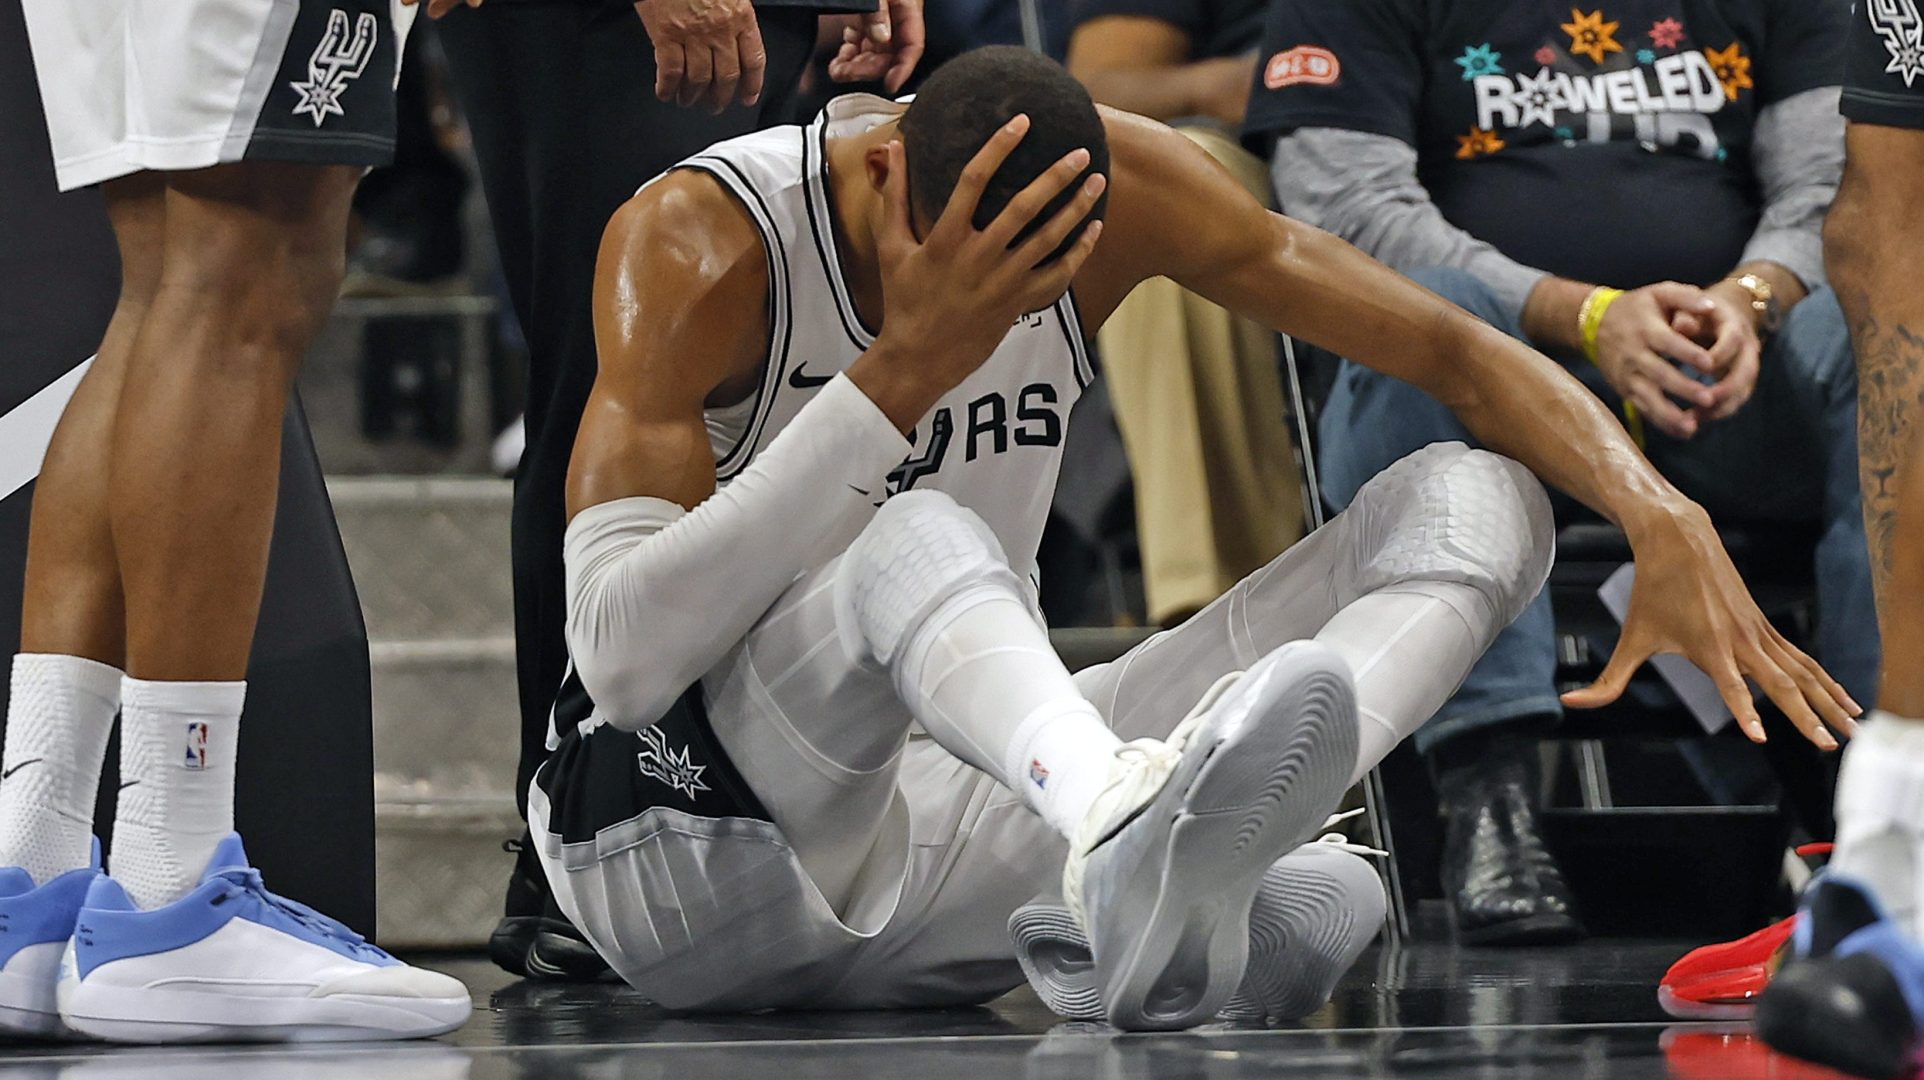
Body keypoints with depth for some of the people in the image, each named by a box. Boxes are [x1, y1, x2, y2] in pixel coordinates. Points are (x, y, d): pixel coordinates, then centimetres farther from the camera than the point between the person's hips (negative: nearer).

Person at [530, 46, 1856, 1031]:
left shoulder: (1124, 183, -7)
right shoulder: (694, 244, -19)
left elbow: (1462, 350, -5)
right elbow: (619, 658, -31)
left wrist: (1667, 525, -23)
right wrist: (900, 373, -36)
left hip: (951, 840, 5)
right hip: (696, 838, -5)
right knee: (913, 540, -38)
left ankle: (1204, 838, -45)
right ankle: (1122, 821, -70)